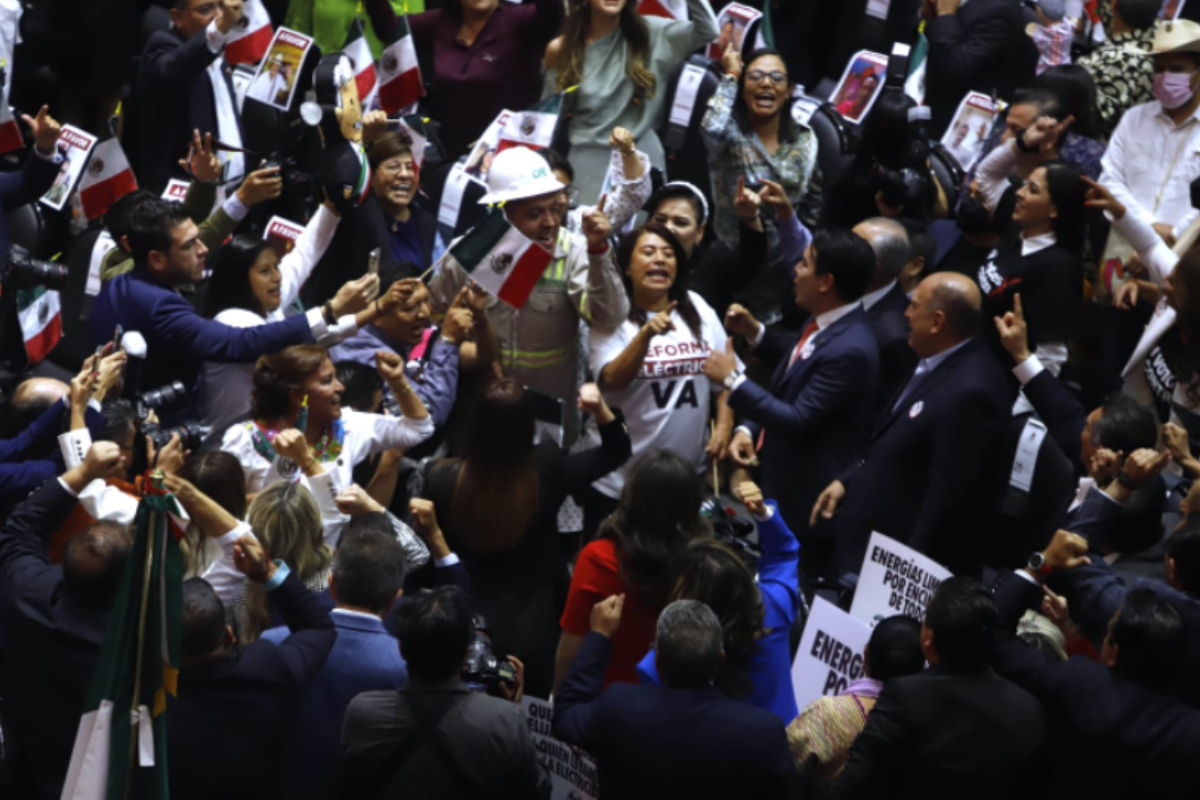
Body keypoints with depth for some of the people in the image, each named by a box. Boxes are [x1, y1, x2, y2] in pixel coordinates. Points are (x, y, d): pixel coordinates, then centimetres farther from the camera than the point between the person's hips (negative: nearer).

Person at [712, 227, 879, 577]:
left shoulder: (850, 350, -29)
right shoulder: (824, 322, 1)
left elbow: (798, 421, -26)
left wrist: (732, 379, -19)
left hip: (813, 500, -9)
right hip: (781, 482, 9)